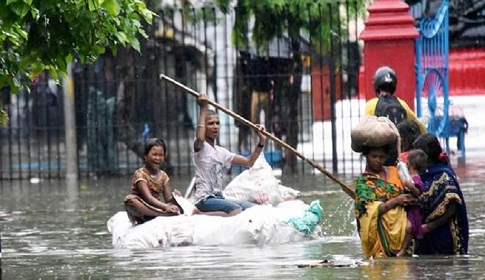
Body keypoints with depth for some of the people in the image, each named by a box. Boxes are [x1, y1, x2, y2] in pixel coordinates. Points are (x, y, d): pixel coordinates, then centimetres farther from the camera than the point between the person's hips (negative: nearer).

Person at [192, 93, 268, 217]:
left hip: (218, 198, 9)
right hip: (204, 199, -9)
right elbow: (200, 138, -31)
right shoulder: (201, 147, -4)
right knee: (236, 210, -31)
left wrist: (262, 141, 6)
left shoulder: (221, 152, 19)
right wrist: (203, 109, -27)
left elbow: (248, 161, 18)